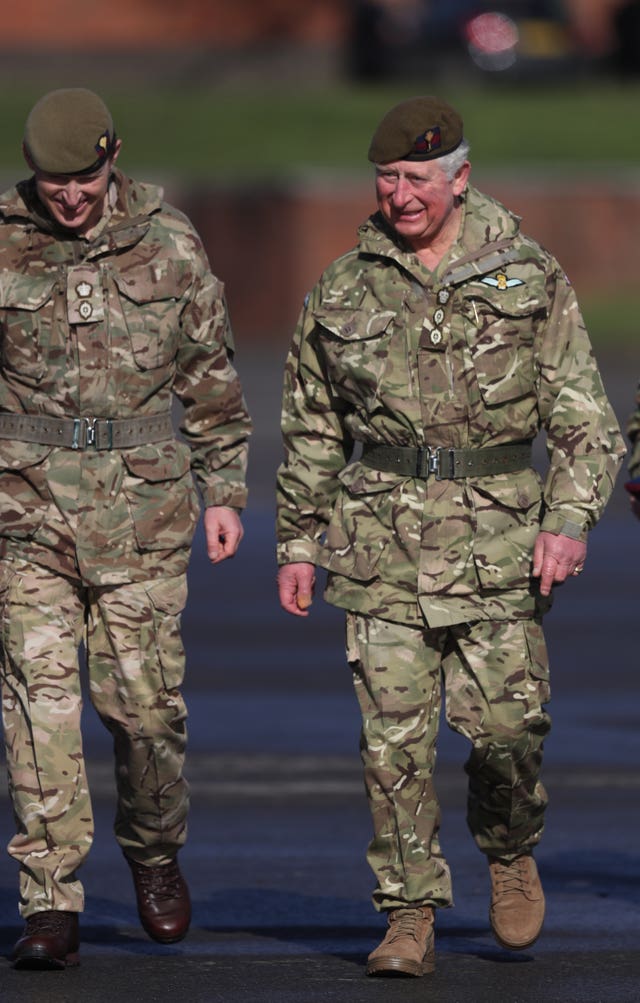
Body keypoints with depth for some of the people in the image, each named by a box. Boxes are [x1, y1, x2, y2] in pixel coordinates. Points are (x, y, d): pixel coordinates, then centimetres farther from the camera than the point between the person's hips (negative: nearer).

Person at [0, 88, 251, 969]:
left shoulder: (168, 243, 2)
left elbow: (210, 372, 10)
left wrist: (225, 490, 8)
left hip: (139, 504, 0)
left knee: (144, 698, 1)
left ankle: (155, 853, 28)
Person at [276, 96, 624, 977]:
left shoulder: (529, 276, 3)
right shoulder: (345, 290, 8)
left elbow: (583, 414, 2)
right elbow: (311, 427, 16)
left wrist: (570, 518, -11)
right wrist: (298, 543, 13)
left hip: (497, 533, -1)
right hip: (382, 536, 1)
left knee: (505, 722, -6)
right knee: (393, 736, -3)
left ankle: (511, 851, 24)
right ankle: (409, 917, 3)